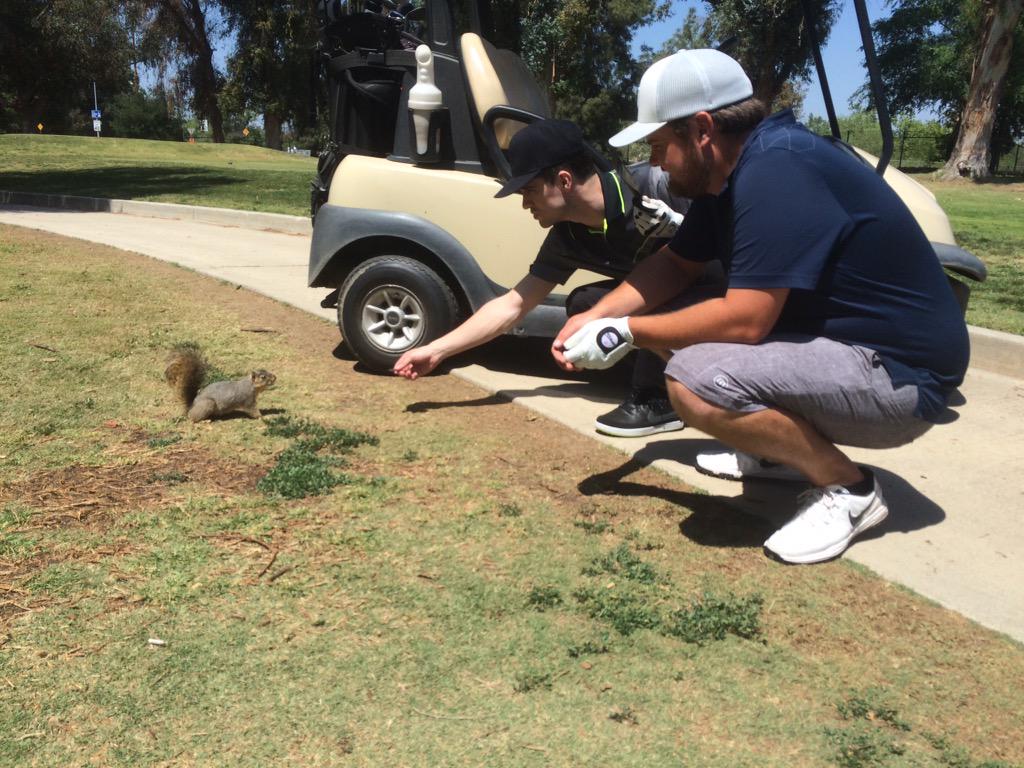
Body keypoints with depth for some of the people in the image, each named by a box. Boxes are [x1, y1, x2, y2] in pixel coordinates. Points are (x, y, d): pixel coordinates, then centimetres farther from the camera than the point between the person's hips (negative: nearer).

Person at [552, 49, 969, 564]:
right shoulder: (730, 169, 5)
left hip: (897, 374, -10)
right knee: (682, 328, 12)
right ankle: (781, 451, 18)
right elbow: (676, 264, 14)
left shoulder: (776, 171, -25)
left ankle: (848, 487, -8)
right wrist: (597, 316, 0)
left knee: (695, 383, -29)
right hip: (834, 341, 10)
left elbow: (744, 320, -29)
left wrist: (627, 332, -17)